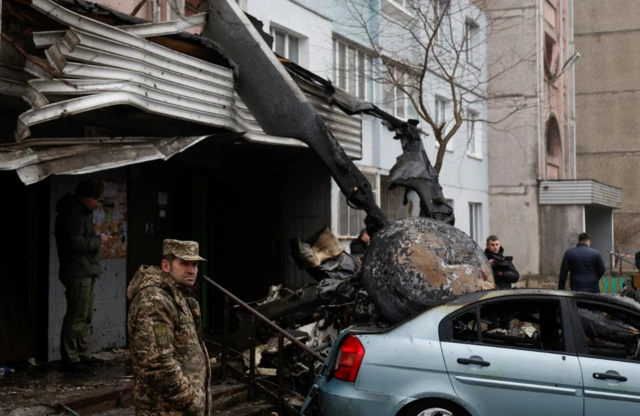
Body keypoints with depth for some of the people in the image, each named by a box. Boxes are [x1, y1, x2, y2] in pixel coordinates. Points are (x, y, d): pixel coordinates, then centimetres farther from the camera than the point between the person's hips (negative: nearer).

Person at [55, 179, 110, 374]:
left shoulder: (81, 213, 18)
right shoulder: (73, 214, -15)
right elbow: (76, 242, -23)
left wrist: (96, 239, 6)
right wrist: (98, 240, -12)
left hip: (85, 272, 11)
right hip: (78, 273, -11)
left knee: (85, 316, 14)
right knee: (77, 316, -10)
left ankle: (83, 355, 21)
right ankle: (70, 359, -8)